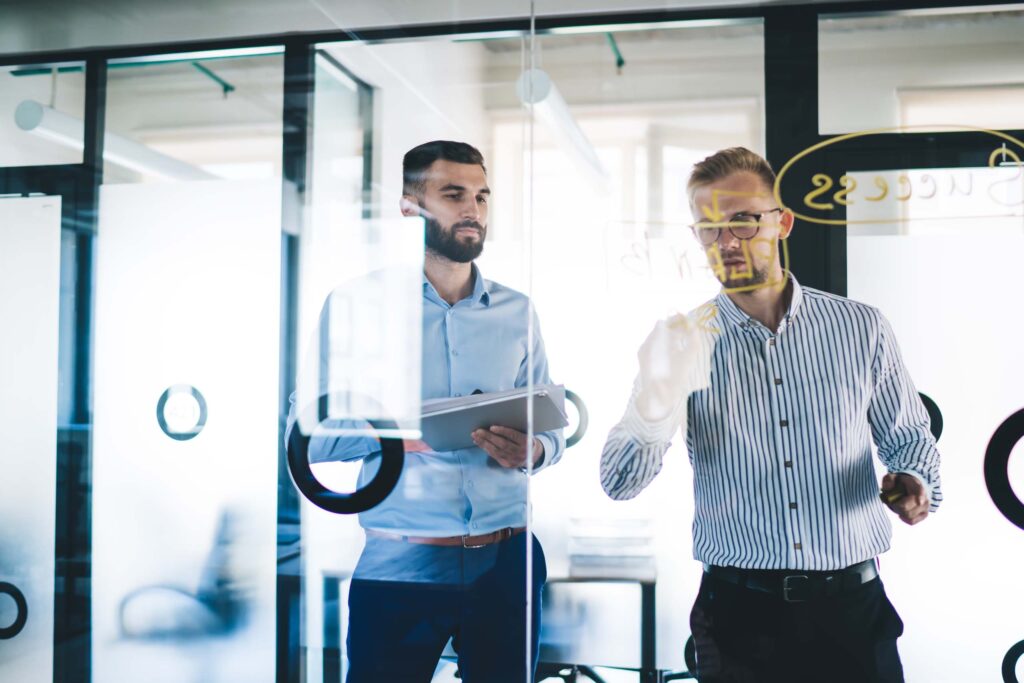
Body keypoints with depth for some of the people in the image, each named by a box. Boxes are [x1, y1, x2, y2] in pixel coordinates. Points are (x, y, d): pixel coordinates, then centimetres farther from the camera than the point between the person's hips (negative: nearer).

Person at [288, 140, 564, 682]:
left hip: (506, 559, 3)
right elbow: (311, 434, -6)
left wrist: (531, 450, -12)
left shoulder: (516, 311, 8)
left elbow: (550, 429, 10)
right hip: (398, 567, -3)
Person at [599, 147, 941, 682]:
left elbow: (909, 436, 12)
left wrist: (915, 482, -11)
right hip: (738, 615, -1)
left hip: (851, 605, 1)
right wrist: (657, 396, -29)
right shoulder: (685, 343, -3)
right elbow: (619, 484, -10)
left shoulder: (861, 328, 0)